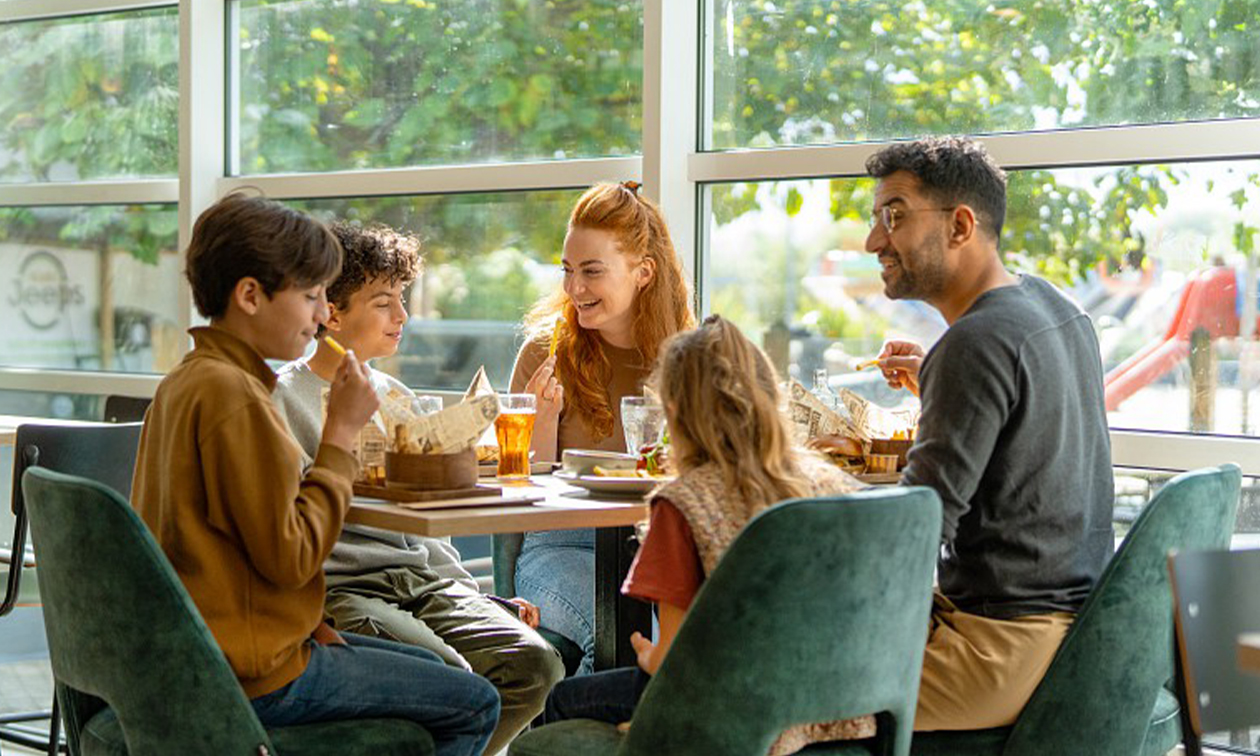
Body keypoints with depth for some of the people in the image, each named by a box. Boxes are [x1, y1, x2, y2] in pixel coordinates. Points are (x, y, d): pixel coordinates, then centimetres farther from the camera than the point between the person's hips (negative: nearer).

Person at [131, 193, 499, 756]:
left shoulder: (186, 382, 11)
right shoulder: (233, 395, -21)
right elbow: (289, 556, -21)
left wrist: (308, 624, 7)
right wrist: (341, 434, -14)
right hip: (254, 677, -10)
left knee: (430, 667, 23)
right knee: (475, 706, -4)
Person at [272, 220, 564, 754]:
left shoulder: (396, 398, 22)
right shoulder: (281, 398, 1)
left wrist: (476, 597, 15)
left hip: (425, 579, 6)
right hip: (343, 585, -6)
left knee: (534, 663, -19)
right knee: (449, 678, -32)